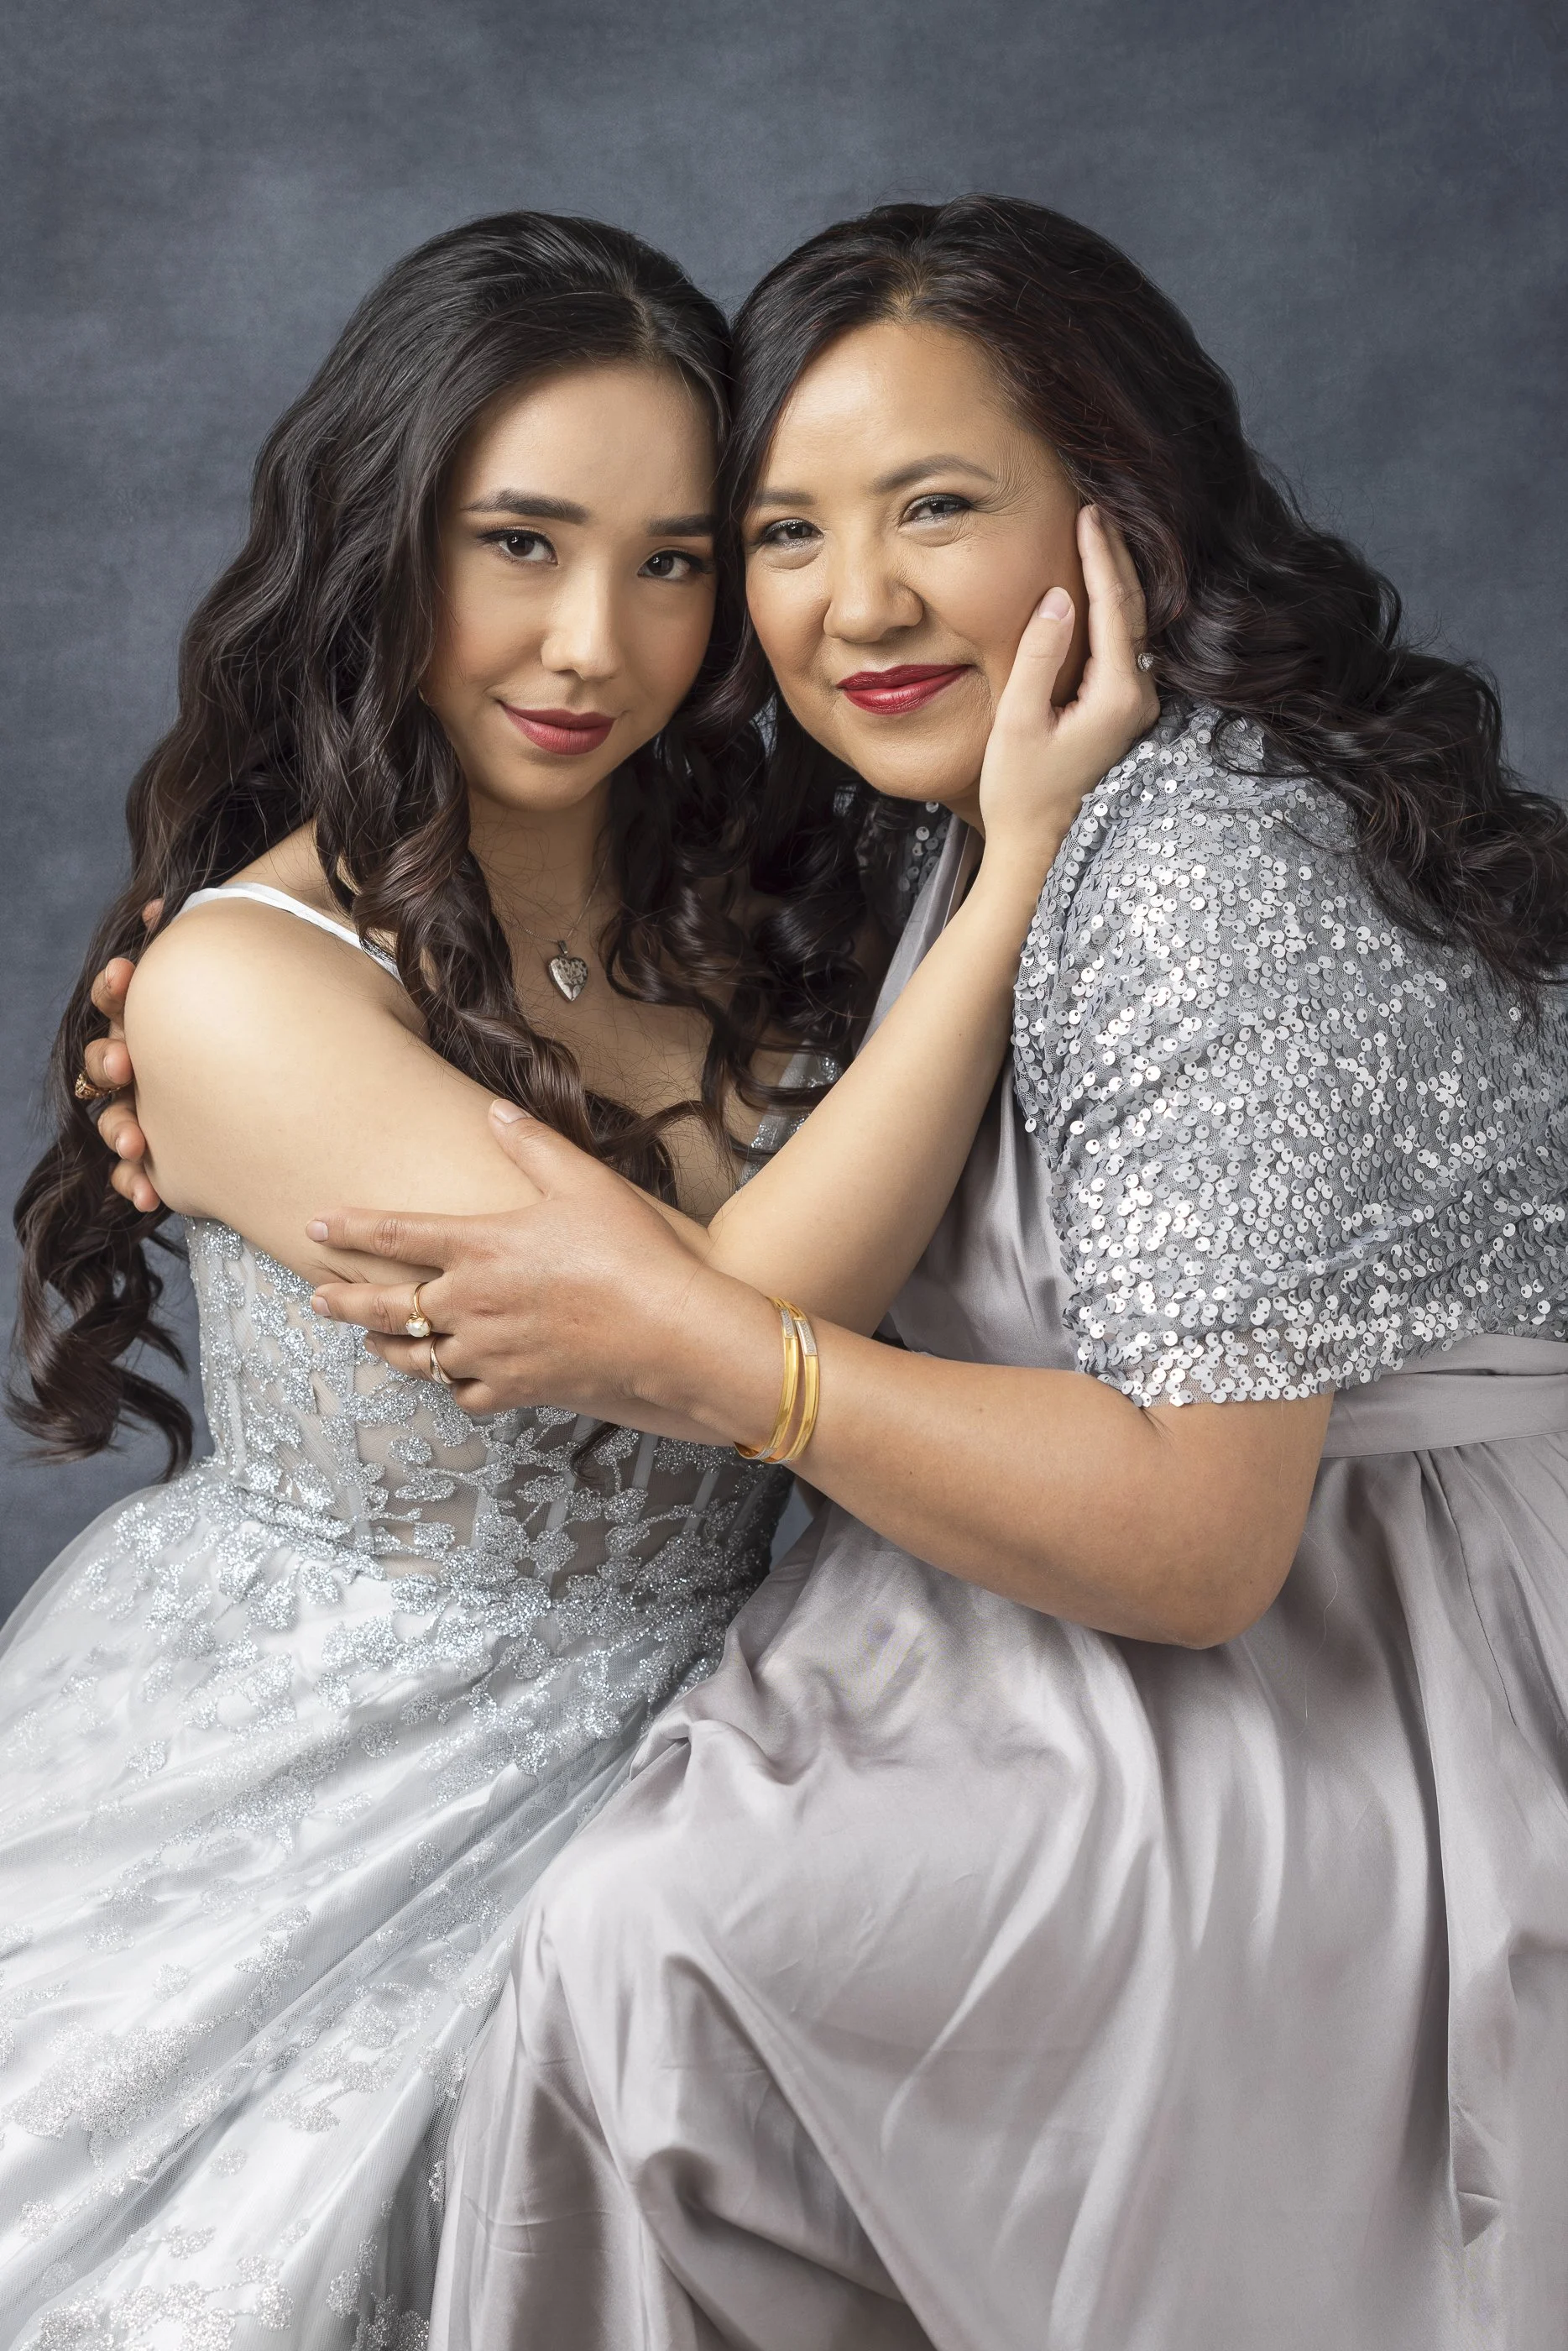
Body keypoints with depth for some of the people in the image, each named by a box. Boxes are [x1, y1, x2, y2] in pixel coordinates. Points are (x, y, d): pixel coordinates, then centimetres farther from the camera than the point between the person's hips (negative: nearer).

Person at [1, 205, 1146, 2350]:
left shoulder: (751, 906, 1)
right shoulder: (243, 984, -17)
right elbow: (722, 1323, -24)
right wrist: (1021, 866, -22)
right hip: (316, 1812, -4)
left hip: (655, 1768, 4)